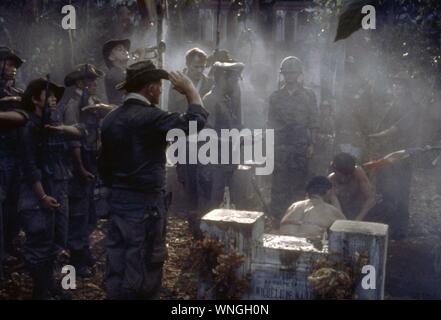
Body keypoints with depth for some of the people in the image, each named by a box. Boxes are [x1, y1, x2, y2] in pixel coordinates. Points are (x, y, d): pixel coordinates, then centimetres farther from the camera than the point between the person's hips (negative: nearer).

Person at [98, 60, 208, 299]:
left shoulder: (110, 119, 8)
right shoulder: (150, 117, -16)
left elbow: (104, 165, 13)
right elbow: (196, 121, -19)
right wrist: (190, 89, -4)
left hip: (117, 202, 8)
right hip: (145, 205, -7)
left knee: (118, 270, 13)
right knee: (143, 273, 3)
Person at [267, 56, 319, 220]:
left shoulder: (308, 95, 7)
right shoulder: (276, 96, 11)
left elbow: (313, 122, 5)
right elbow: (271, 122, 12)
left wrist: (311, 144, -2)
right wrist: (271, 145, 6)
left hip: (301, 146, -1)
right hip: (280, 146, 1)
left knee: (299, 182, -1)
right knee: (279, 183, -1)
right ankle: (277, 217, 6)